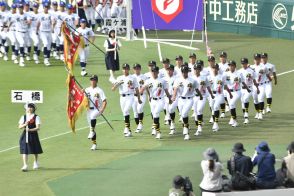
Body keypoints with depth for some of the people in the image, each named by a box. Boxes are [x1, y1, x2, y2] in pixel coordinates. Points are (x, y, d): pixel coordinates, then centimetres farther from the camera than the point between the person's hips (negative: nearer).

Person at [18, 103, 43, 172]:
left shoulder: (36, 117, -4)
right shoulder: (23, 117, 6)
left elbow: (38, 127, -12)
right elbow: (20, 126, 2)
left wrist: (30, 130, -26)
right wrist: (25, 125, -19)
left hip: (33, 135, -2)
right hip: (25, 135, 2)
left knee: (35, 150, 13)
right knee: (24, 151, -7)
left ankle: (36, 163, 37)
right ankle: (25, 165, -8)